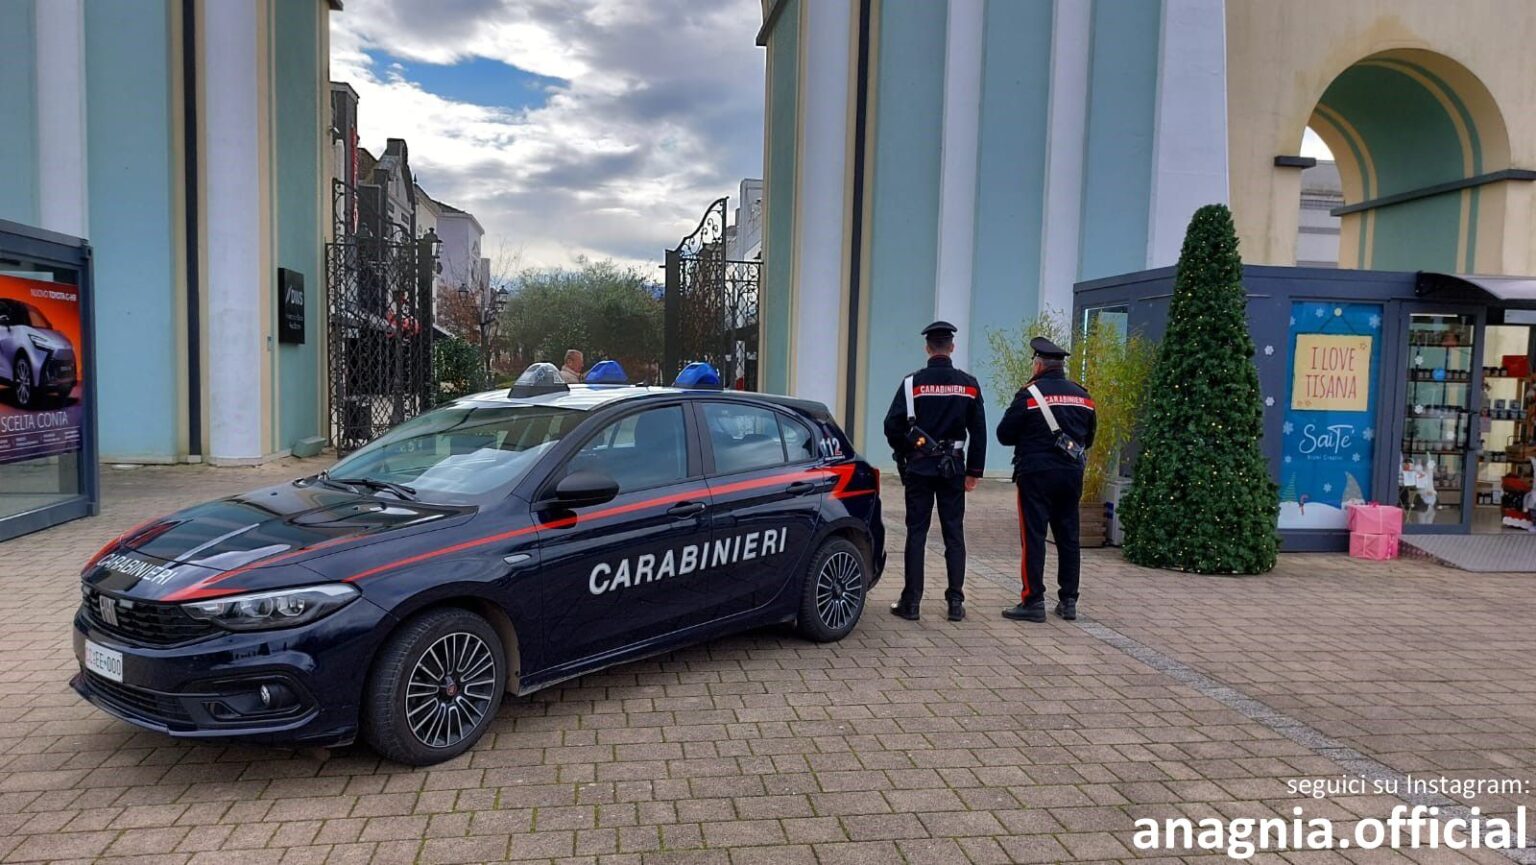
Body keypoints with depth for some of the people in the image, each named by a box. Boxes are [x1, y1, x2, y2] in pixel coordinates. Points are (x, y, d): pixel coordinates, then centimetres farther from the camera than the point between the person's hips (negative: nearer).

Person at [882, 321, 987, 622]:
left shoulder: (913, 383, -6)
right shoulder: (968, 384, 2)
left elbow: (892, 427, -7)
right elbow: (979, 431, 3)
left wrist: (903, 457, 10)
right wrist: (974, 471, 10)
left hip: (919, 466, -2)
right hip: (953, 468, 2)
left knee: (916, 533, 2)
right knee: (954, 533, 8)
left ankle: (911, 602, 4)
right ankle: (956, 602, 9)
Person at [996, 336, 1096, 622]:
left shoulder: (1030, 394, -9)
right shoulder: (1082, 396, 9)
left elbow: (1004, 435, -5)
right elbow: (1088, 440, 17)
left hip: (1036, 473, -5)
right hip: (1071, 475, 5)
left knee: (1033, 537, -2)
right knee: (1068, 537, 11)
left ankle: (1034, 601, -2)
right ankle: (1069, 601, 16)